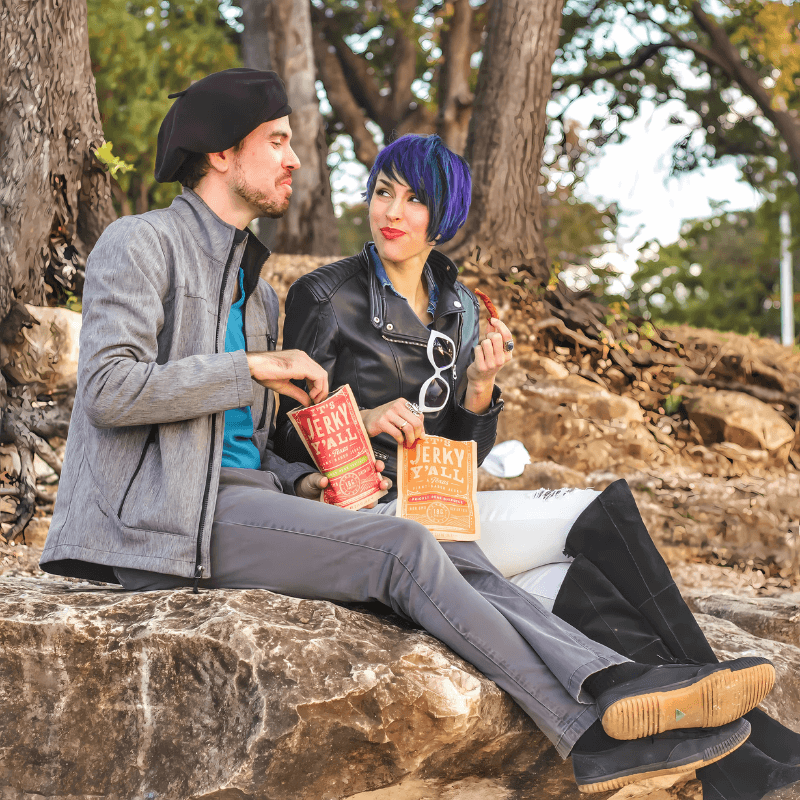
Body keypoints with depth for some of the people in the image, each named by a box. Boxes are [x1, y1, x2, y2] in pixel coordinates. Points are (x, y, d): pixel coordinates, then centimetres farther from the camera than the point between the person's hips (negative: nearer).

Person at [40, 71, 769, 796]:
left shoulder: (255, 290, 26)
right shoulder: (140, 244, 0)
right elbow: (108, 391, -15)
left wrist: (305, 484, 6)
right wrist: (254, 368, -11)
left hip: (240, 492, 8)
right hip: (165, 517, -8)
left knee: (456, 567, -15)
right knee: (404, 550, -25)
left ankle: (614, 688, -35)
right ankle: (591, 733, -27)